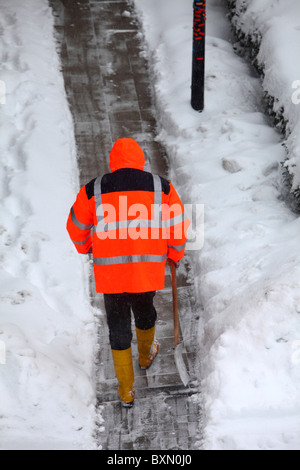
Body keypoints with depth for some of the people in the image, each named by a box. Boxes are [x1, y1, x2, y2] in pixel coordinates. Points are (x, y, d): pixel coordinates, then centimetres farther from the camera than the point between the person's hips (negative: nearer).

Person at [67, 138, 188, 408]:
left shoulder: (93, 191, -3)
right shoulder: (162, 188, -2)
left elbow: (76, 227, 8)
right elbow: (178, 227, 2)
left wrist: (86, 247, 29)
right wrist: (175, 254, 20)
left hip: (109, 273, -1)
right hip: (149, 271, 1)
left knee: (118, 326, 13)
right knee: (144, 311, 28)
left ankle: (126, 391, 19)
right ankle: (146, 355, 54)